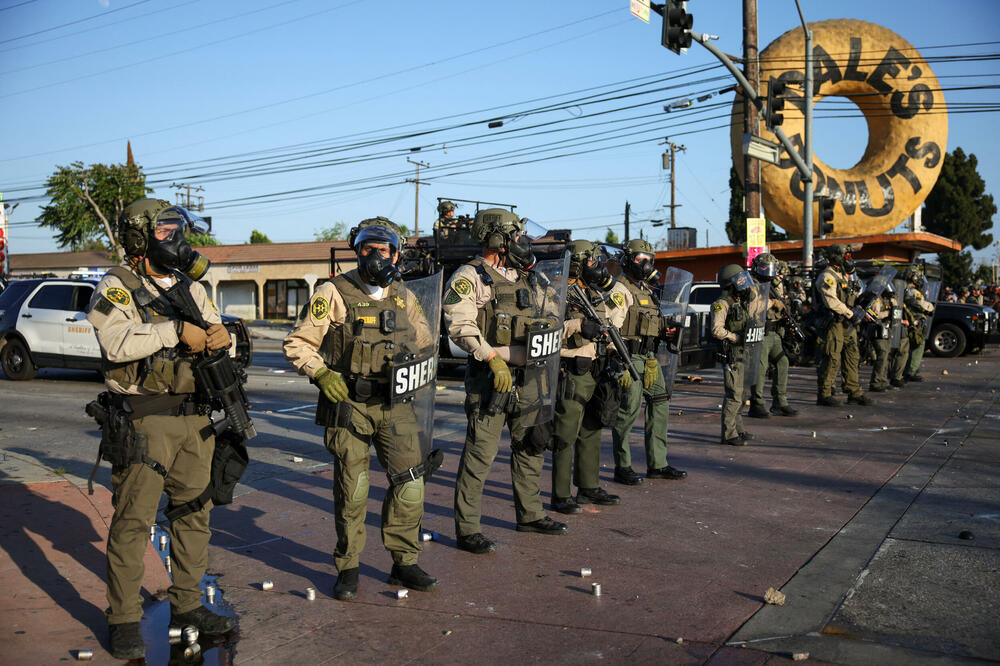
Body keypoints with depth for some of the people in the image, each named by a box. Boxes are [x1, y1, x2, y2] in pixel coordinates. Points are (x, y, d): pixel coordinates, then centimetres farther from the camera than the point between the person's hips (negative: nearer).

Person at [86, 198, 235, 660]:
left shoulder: (190, 288, 15)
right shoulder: (116, 287, -5)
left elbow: (214, 334, 13)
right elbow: (117, 343, -22)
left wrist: (219, 335, -10)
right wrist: (176, 330, -23)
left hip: (193, 418, 7)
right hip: (143, 421, -6)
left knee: (194, 513, 13)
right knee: (133, 521, -2)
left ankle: (187, 605, 26)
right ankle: (123, 621, 10)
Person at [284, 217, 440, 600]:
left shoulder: (404, 297, 10)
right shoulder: (334, 294, -4)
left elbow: (424, 343, 20)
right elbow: (297, 343, -2)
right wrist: (321, 373, -17)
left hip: (393, 403, 4)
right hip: (348, 405, -4)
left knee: (410, 480, -1)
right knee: (352, 489, 1)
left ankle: (404, 564, 15)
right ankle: (347, 569, 18)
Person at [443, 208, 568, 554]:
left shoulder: (522, 278, 17)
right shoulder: (469, 277, -8)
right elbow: (461, 326, -19)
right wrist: (493, 359, -25)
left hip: (527, 378, 8)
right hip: (490, 378, -8)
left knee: (531, 447, 16)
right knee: (480, 451, -7)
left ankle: (530, 514, 30)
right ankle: (466, 529, 0)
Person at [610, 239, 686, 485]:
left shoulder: (647, 289, 19)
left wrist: (665, 333, 6)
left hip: (649, 358, 9)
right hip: (629, 356, -9)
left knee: (660, 404, 10)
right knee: (628, 410, -5)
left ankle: (657, 464, 18)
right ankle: (622, 467, 5)